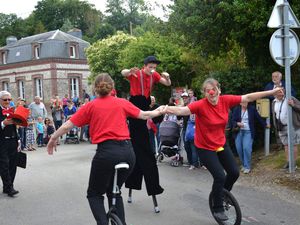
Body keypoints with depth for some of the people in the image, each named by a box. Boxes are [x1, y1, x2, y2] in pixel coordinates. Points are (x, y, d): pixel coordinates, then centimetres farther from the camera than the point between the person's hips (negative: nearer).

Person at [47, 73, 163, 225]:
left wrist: (53, 139, 22)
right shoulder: (122, 103, 10)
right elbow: (144, 115, 20)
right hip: (128, 151, 4)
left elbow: (67, 125, 6)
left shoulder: (91, 106, 5)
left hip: (106, 152, -3)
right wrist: (159, 111, 40)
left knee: (94, 194, 16)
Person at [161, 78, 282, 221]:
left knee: (234, 173, 7)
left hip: (221, 145, 6)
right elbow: (182, 110, -39)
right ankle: (218, 209, 10)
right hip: (205, 148, -6)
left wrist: (273, 91, -2)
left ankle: (221, 194, 38)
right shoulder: (201, 105, -25)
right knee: (220, 176, -14)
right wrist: (167, 109, -60)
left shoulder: (225, 100, -11)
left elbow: (248, 97, -6)